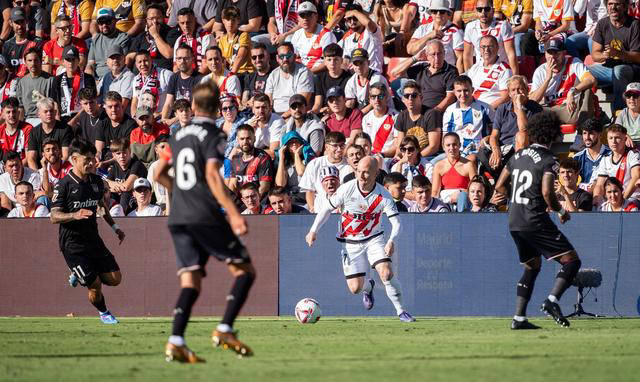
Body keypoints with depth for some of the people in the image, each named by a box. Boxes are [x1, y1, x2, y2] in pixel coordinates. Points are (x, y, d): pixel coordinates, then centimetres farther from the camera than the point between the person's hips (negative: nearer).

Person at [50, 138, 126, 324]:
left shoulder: (96, 181, 7)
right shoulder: (64, 185, -12)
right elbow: (54, 216, -15)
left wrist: (114, 226, 24)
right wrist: (75, 215, -31)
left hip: (93, 239, 6)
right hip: (73, 244, -6)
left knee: (115, 279, 2)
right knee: (95, 285, -10)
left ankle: (79, 276, 27)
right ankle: (104, 313, 20)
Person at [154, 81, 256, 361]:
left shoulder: (178, 136, 16)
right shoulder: (213, 136, -3)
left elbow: (160, 175, 24)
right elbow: (212, 175, -17)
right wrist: (233, 213, -24)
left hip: (178, 219, 6)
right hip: (205, 217, -6)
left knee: (190, 282, 2)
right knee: (244, 271, 5)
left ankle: (176, 341, -18)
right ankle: (225, 330, -10)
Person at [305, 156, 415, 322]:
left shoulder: (383, 195, -16)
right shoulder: (347, 189, -15)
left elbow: (396, 222, -14)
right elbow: (328, 209, -2)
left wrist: (392, 241, -34)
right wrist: (314, 230, -12)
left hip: (374, 239, -1)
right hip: (350, 243, 1)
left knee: (386, 273, -24)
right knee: (355, 288, -5)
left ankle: (400, 310, -3)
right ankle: (368, 287, 35)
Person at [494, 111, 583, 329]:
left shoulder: (518, 156, 12)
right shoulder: (547, 160, -9)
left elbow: (500, 187, 17)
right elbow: (547, 192, -21)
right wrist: (561, 211, -5)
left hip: (514, 222, 8)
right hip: (535, 221, -8)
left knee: (532, 266, 21)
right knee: (571, 261, -5)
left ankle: (519, 318, 14)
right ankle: (552, 301, -25)